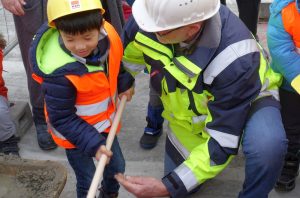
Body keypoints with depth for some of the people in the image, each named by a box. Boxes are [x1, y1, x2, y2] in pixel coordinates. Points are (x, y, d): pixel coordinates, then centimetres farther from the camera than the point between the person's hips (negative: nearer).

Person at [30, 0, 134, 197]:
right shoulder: (59, 72, -39)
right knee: (88, 181, 8)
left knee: (117, 167, 23)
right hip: (72, 132, -6)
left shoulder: (108, 34, -23)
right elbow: (61, 119, -26)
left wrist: (125, 82, -3)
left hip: (104, 121, 6)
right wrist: (92, 143, -29)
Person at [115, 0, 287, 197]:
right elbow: (128, 54, -5)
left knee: (267, 145, -38)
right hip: (189, 110, 4)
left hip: (249, 99, -4)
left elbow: (223, 141, -36)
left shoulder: (235, 60, -43)